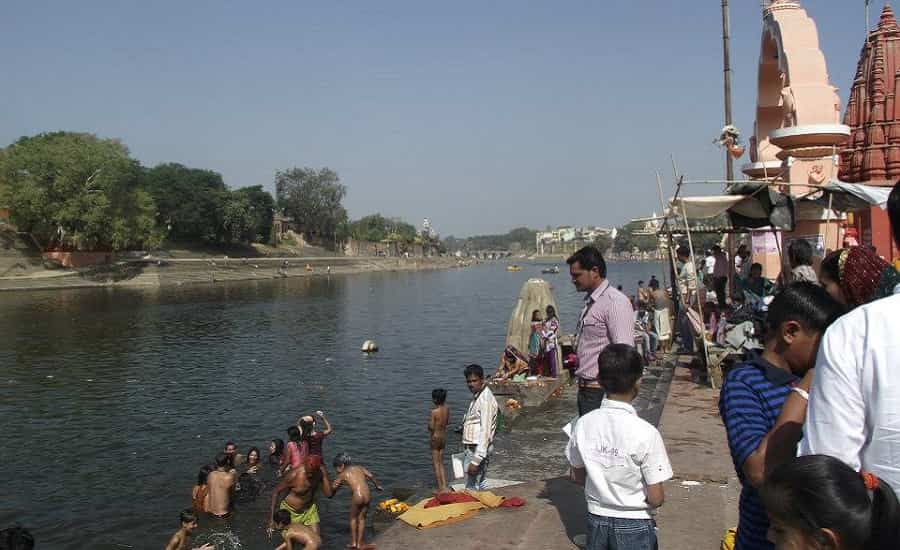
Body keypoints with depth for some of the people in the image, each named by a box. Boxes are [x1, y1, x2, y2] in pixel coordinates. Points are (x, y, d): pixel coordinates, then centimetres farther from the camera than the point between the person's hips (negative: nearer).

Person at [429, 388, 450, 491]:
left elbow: (431, 427, -19)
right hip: (444, 437, 6)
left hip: (435, 437, -6)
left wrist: (429, 422, -1)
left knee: (436, 464, 5)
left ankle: (440, 488, 8)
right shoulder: (447, 409, -1)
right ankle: (444, 486, 15)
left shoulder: (434, 411, -20)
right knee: (441, 463, 17)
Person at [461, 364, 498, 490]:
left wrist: (476, 460, -26)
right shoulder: (477, 396, 12)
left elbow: (485, 431, -24)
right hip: (473, 447, 10)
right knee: (480, 487, 16)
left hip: (478, 449, -10)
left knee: (471, 490, -6)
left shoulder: (486, 399, -19)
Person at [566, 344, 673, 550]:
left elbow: (577, 477, 2)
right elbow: (656, 498, -17)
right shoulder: (646, 433, -23)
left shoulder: (583, 425, -11)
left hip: (596, 520, 3)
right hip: (633, 525, -3)